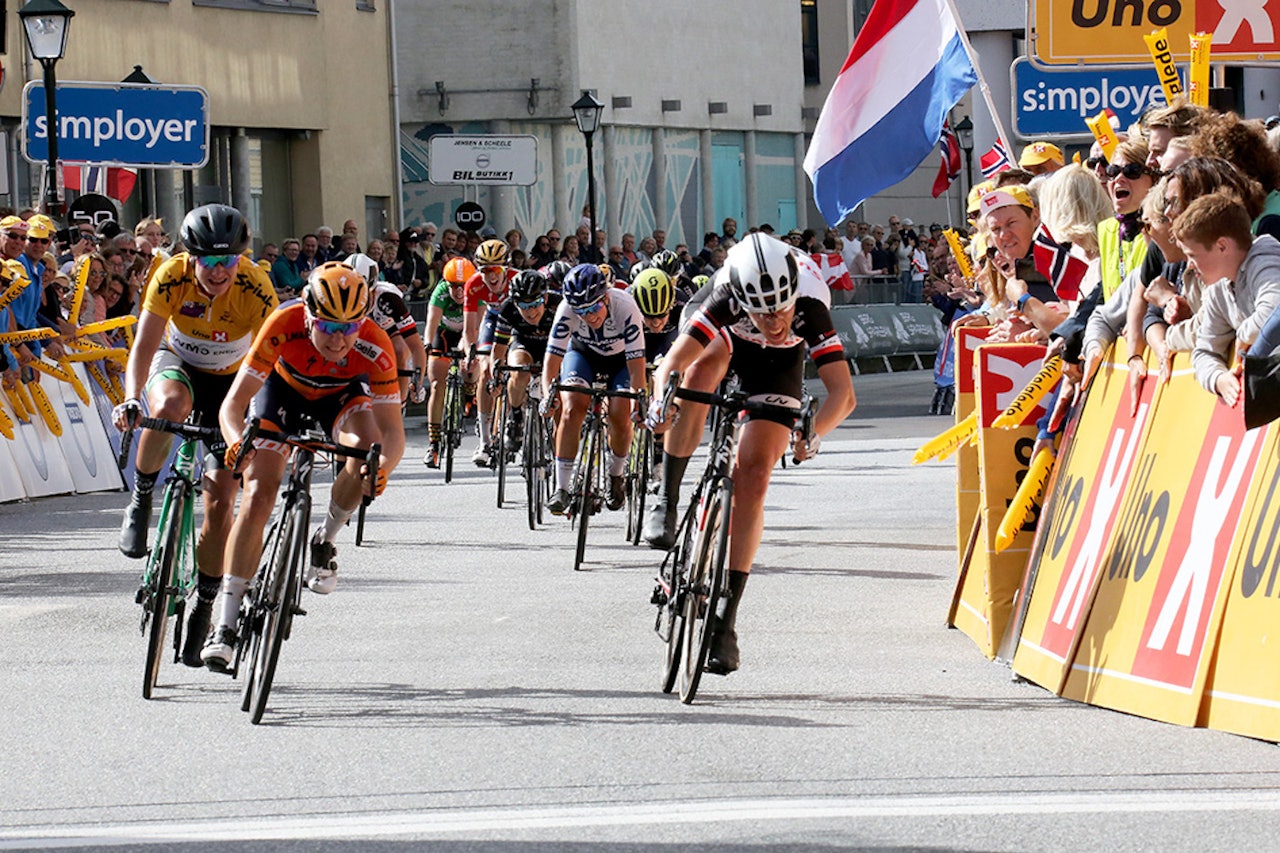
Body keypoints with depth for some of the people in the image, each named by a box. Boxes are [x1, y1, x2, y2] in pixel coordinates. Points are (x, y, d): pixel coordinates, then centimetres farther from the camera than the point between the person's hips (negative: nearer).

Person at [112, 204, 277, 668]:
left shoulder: (255, 288, -29)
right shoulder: (171, 277, -27)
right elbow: (144, 348, -28)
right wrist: (131, 400, -46)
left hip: (229, 381, 0)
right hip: (176, 362, 0)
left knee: (220, 499, -7)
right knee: (170, 406, -39)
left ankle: (203, 605, 10)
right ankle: (141, 496, -13)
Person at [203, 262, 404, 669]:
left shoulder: (374, 348, -36)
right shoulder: (285, 325, -38)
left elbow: (392, 430, -32)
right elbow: (233, 404, -36)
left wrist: (383, 464, -55)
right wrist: (237, 441, -57)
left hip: (341, 392, 1)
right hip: (283, 386, -1)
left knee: (367, 453, -30)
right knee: (258, 495, -15)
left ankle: (324, 542, 0)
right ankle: (225, 625, -10)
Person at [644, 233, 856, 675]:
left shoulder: (810, 307, -36)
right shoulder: (726, 302, -36)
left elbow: (843, 393, -39)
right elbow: (671, 363, -40)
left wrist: (813, 432, -57)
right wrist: (661, 403, -60)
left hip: (776, 378, -1)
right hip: (729, 352, 1)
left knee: (751, 478, -17)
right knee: (704, 367, -37)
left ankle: (726, 619, -14)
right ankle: (666, 501, -28)